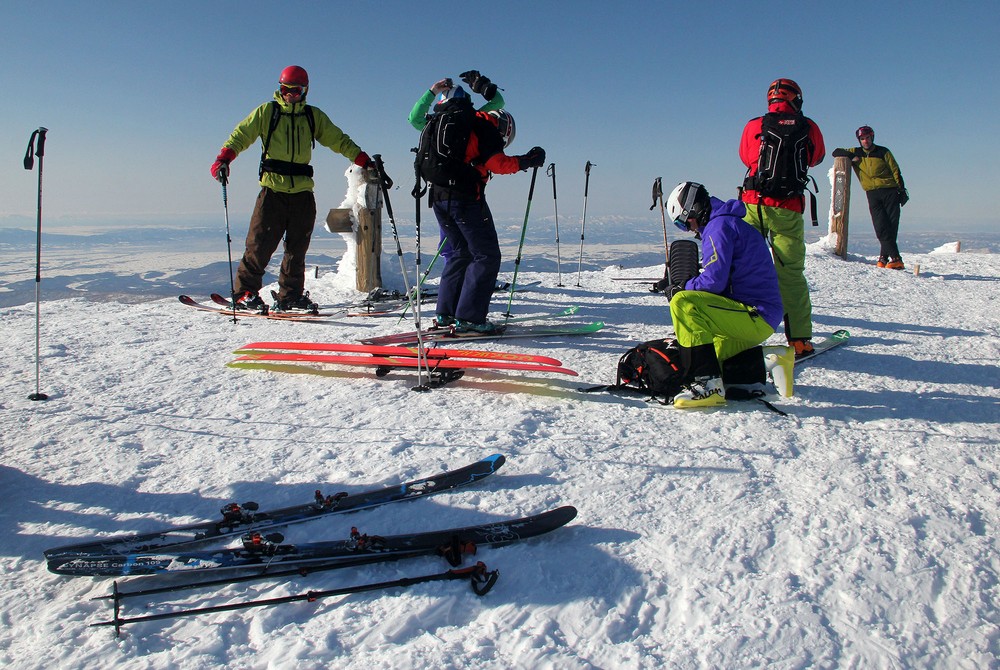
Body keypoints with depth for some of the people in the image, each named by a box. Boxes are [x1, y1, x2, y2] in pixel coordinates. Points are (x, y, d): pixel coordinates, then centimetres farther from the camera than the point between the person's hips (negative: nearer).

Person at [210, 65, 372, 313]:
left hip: (303, 193, 3)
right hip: (273, 191, -3)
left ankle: (290, 296, 14)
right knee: (260, 244, -7)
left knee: (297, 248, 6)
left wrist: (363, 160, 4)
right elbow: (242, 135, 1)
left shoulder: (314, 116, 14)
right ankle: (245, 292, 4)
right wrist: (223, 159, -15)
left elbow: (339, 140, 15)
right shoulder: (266, 112, 7)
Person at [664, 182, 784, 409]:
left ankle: (708, 385, -33)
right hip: (759, 319, 11)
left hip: (755, 316, -11)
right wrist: (686, 285, 11)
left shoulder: (720, 226, -12)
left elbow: (715, 280, -23)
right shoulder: (729, 223, 21)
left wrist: (682, 289, -5)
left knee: (683, 303, -28)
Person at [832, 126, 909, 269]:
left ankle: (884, 257, -2)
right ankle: (895, 258, -12)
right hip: (872, 194, 1)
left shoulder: (883, 152, 6)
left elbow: (895, 171, 7)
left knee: (892, 225, -8)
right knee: (881, 227, -11)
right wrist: (851, 156, -4)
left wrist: (902, 191, 0)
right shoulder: (856, 152, 13)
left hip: (890, 191, -1)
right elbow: (836, 152, 14)